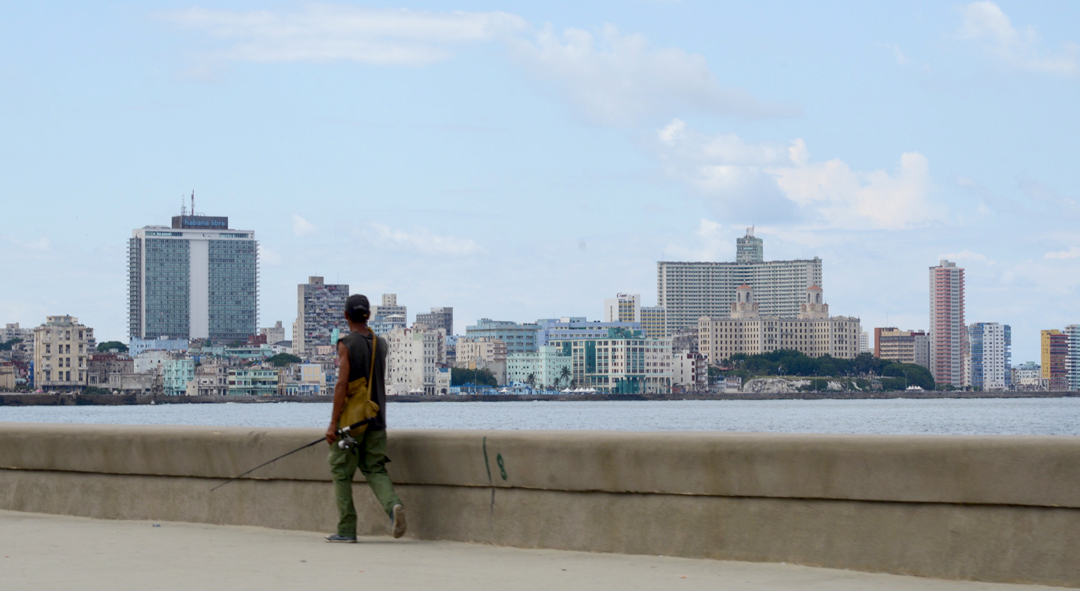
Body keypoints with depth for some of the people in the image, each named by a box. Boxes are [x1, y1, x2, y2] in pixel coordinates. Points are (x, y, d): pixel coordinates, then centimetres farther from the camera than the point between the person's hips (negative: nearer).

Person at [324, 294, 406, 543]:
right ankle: (393, 505, -20)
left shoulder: (346, 344, -11)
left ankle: (346, 530, 5)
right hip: (376, 419, 5)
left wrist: (333, 423, -17)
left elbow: (342, 384, -18)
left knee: (341, 472, 5)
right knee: (375, 469, 9)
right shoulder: (381, 344, 7)